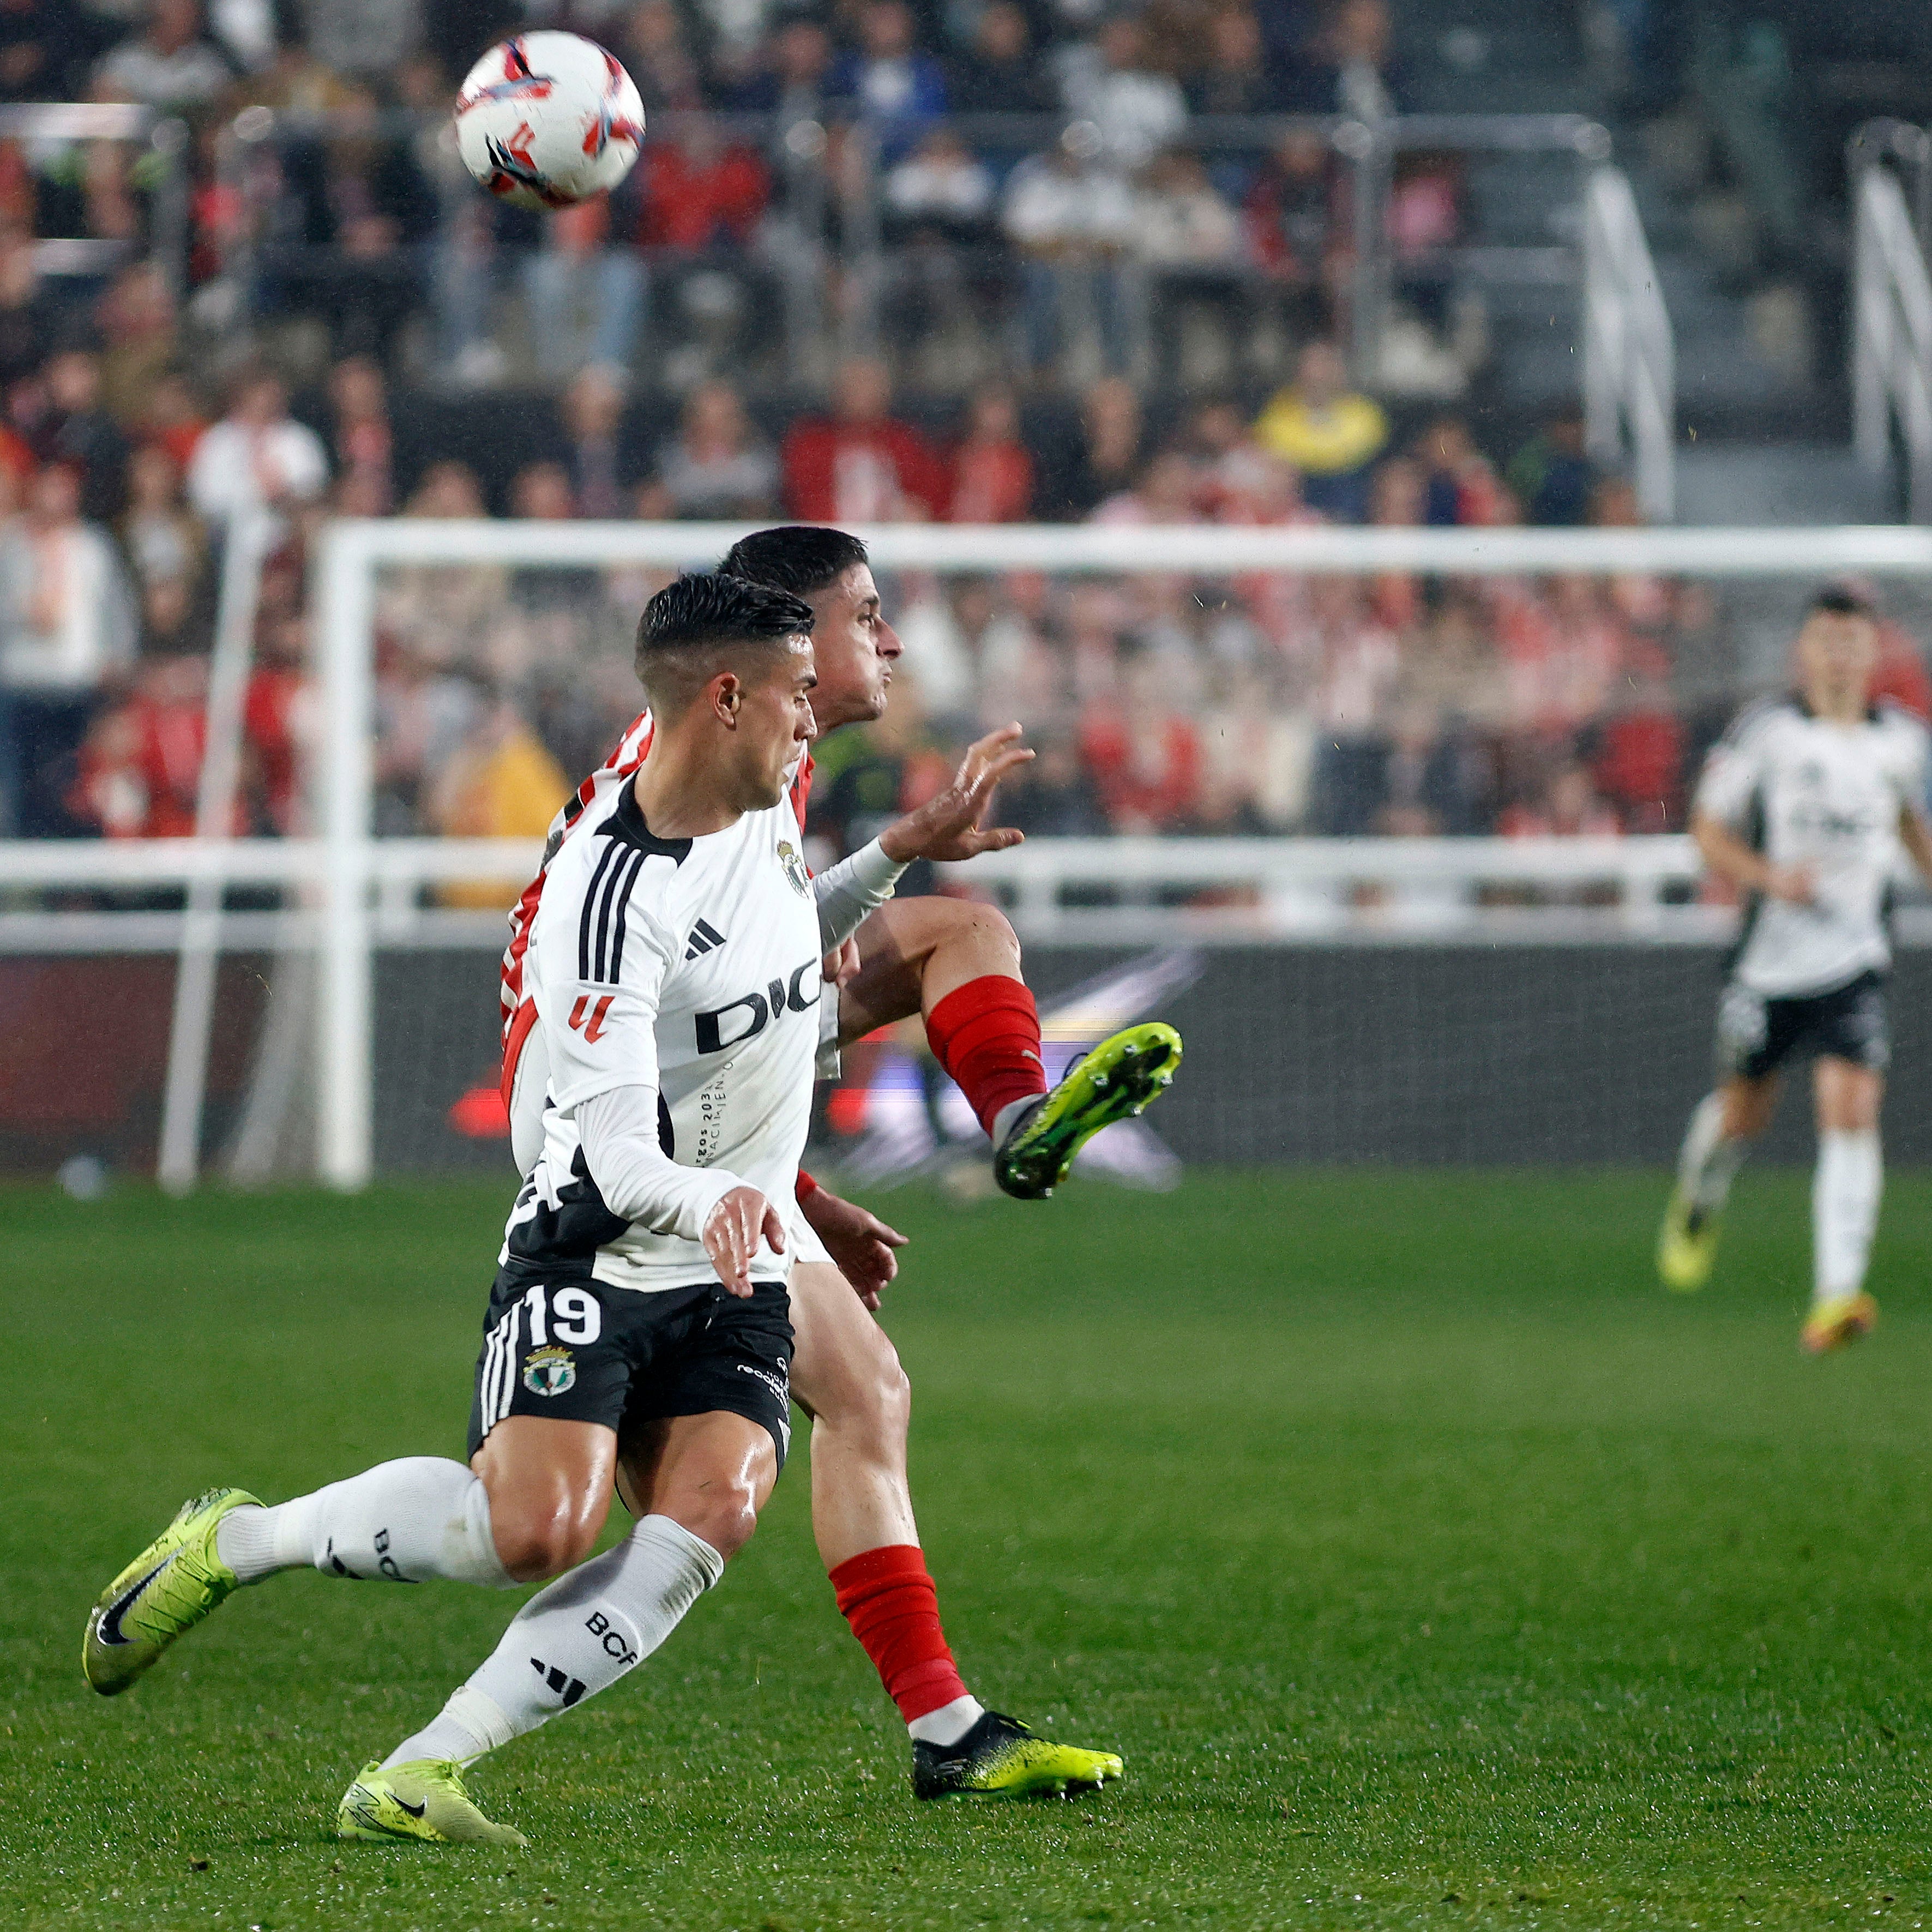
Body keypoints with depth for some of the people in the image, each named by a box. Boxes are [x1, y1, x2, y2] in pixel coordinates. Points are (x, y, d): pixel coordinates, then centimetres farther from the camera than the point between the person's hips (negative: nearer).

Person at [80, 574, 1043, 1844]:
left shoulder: (766, 812, 7)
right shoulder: (609, 895, -21)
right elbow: (614, 1146, -26)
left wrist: (906, 852, 24)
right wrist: (710, 1198, -45)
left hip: (738, 1274, 7)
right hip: (596, 1258, -7)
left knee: (711, 1516, -19)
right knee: (536, 1526, -25)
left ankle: (414, 1781, -18)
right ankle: (234, 1542, 2)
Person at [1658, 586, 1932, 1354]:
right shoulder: (1765, 731, -8)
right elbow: (1707, 830, -4)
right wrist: (1769, 876, -20)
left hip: (1855, 961, 1)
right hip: (1770, 953, -1)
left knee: (1852, 1110, -17)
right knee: (1744, 1110, 14)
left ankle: (1837, 1297, -22)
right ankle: (1698, 1198, 50)